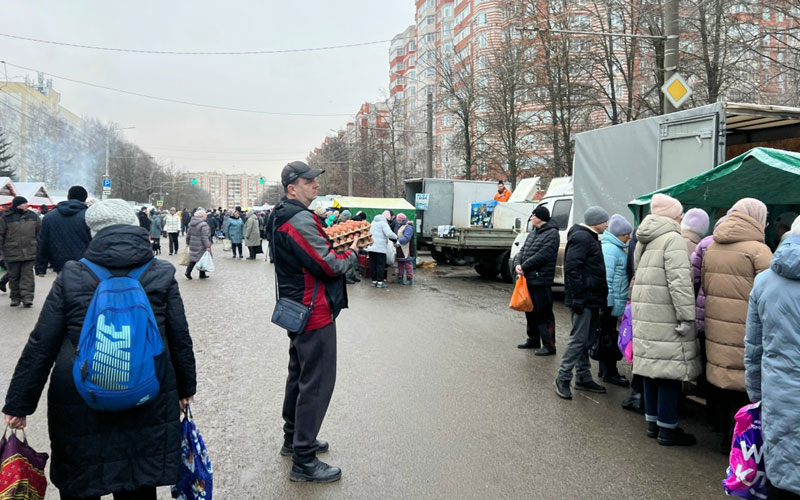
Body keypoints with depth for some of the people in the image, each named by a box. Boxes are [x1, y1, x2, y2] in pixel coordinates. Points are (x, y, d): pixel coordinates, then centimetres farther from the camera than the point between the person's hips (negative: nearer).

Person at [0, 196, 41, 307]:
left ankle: (27, 297, -5)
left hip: (29, 253, 1)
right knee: (14, 276, 8)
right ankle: (15, 297, 19)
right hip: (12, 254, 0)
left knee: (27, 276, -4)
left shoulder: (33, 216, 6)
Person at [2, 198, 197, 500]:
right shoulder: (162, 275, -5)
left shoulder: (71, 277, -5)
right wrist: (186, 387, 13)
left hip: (79, 403, 0)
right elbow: (180, 339, 0)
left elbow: (41, 345, -2)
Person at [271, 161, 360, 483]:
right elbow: (330, 266, -21)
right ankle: (303, 461, 3)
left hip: (298, 309, 11)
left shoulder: (282, 217, 11)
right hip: (314, 311, -11)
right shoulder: (300, 220, -21)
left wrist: (336, 247, 1)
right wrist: (351, 253, -4)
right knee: (317, 383, -4)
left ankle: (293, 439, 35)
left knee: (299, 375, 21)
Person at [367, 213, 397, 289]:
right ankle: (380, 281, 0)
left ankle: (374, 280, 15)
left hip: (371, 247, 7)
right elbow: (389, 234, -19)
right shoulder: (383, 223, -9)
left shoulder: (373, 222, 16)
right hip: (380, 248, -7)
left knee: (373, 264, 10)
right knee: (380, 265, -1)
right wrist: (396, 237, -3)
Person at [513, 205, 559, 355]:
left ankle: (549, 346, 0)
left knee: (544, 314, -6)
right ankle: (533, 340, 32)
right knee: (530, 311, 18)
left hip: (541, 281, -9)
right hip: (529, 279, 9)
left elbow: (541, 256, -19)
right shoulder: (533, 234, 17)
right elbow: (523, 251, 14)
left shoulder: (552, 234, -11)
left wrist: (524, 267, -14)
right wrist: (517, 264, -6)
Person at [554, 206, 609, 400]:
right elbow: (572, 268, -22)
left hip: (592, 299, 10)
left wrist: (600, 296, 19)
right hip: (584, 299, -10)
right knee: (579, 339, -7)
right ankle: (563, 378, 0)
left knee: (587, 340, 14)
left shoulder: (590, 238, 19)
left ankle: (583, 378, 23)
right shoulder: (581, 238, -14)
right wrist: (578, 297, -24)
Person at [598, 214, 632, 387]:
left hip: (615, 303, 10)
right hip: (611, 303, -10)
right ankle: (610, 373, 9)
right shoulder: (610, 249, -16)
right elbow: (607, 278, -21)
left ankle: (607, 370, 26)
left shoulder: (616, 248, 16)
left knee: (608, 337, 16)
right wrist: (608, 303, -20)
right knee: (609, 337, 0)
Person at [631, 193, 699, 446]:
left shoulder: (644, 241, 17)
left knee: (652, 368, 15)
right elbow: (679, 282, -18)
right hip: (666, 318, -9)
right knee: (671, 369, 0)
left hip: (644, 316, 9)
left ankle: (653, 422, 25)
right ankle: (667, 429, 8)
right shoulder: (673, 239, -11)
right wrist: (687, 317, -17)